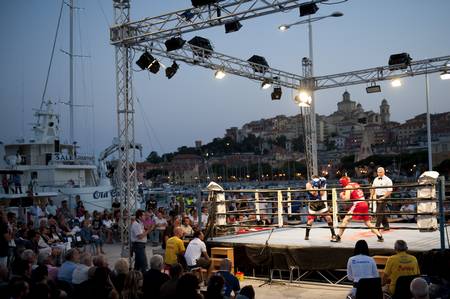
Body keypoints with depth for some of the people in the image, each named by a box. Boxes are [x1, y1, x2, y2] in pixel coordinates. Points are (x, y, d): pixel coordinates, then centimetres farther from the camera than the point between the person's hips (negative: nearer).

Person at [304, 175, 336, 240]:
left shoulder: (320, 184, 1)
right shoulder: (309, 184, -9)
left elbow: (322, 194, -7)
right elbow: (314, 194, -19)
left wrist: (322, 186, -14)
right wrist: (315, 186, -26)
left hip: (321, 203, 3)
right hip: (312, 204, -3)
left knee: (328, 217, -3)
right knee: (310, 220, -11)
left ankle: (333, 234, 9)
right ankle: (306, 235, 6)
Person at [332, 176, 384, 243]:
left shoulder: (348, 187, -3)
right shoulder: (356, 184, 20)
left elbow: (347, 198, -14)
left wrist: (342, 195, 6)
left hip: (357, 204, -7)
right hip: (365, 204, 7)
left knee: (345, 220, -1)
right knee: (367, 222, 18)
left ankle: (338, 237, -3)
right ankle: (380, 236, 13)